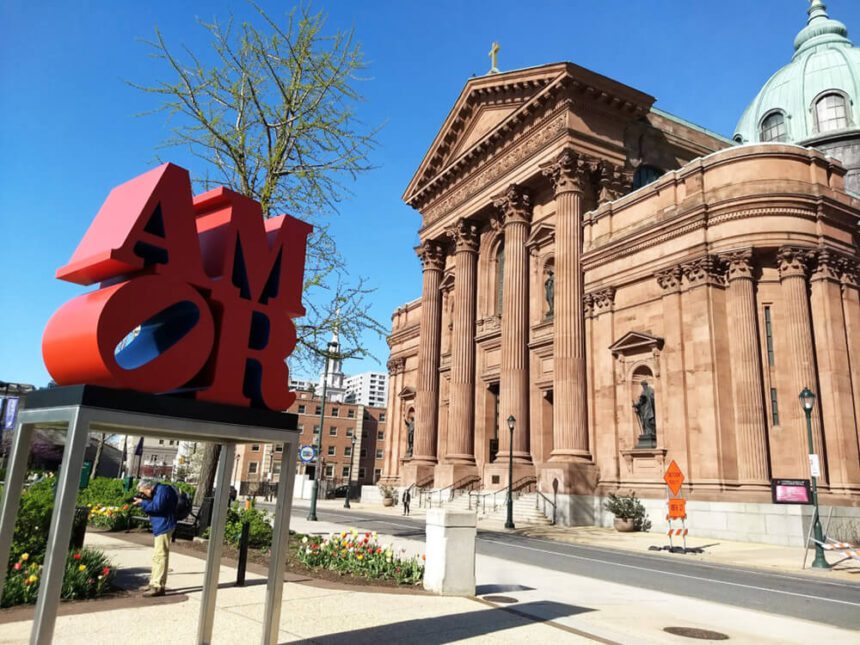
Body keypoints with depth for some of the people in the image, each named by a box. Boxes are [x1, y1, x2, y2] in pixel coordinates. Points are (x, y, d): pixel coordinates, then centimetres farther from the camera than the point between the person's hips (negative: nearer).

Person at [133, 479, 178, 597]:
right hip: (160, 527, 11)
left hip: (164, 527, -11)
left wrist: (142, 503, -12)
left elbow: (157, 507, -23)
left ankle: (158, 586, -9)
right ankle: (154, 583, 27)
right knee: (157, 556, 18)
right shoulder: (158, 492, 19)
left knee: (160, 556, -10)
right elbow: (153, 506, 18)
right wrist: (143, 501, 4)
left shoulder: (162, 490, -13)